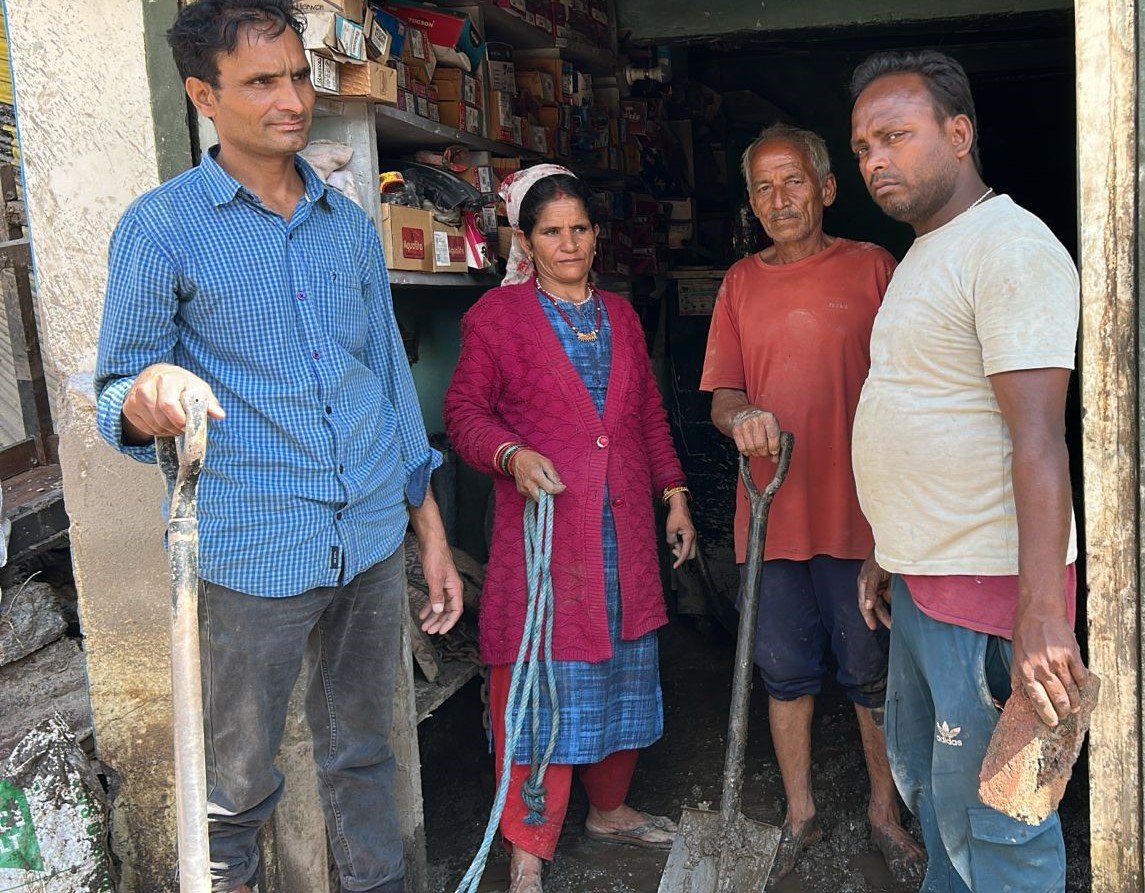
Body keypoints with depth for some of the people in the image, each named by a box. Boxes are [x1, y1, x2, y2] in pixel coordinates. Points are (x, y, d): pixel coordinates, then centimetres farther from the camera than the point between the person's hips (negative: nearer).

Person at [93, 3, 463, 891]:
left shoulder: (351, 226, 10)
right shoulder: (160, 228, -4)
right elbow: (116, 394, -3)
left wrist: (433, 533, 10)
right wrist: (150, 397, -29)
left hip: (375, 541, 4)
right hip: (254, 553, -4)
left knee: (363, 752, 17)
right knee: (240, 781, 10)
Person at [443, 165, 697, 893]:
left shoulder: (620, 315, 15)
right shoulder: (497, 314, -1)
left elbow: (650, 413, 19)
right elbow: (465, 409, -4)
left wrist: (675, 494, 14)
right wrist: (511, 455, -22)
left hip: (624, 530, 6)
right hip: (544, 526, -5)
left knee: (624, 672, 15)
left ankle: (610, 809, 35)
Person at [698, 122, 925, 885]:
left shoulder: (872, 267, -1)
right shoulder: (741, 283, 9)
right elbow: (722, 396, 7)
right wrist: (741, 416, -17)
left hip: (858, 508, -3)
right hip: (771, 508, 3)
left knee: (871, 673, 9)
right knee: (785, 671, 13)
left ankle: (885, 812, 29)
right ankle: (800, 813, 31)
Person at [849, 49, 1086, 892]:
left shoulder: (1009, 247, -16)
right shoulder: (926, 256, 16)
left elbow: (1038, 439, -24)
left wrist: (1041, 613, -29)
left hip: (988, 586, -10)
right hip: (924, 580, 10)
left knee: (990, 819, 0)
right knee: (924, 775, 23)